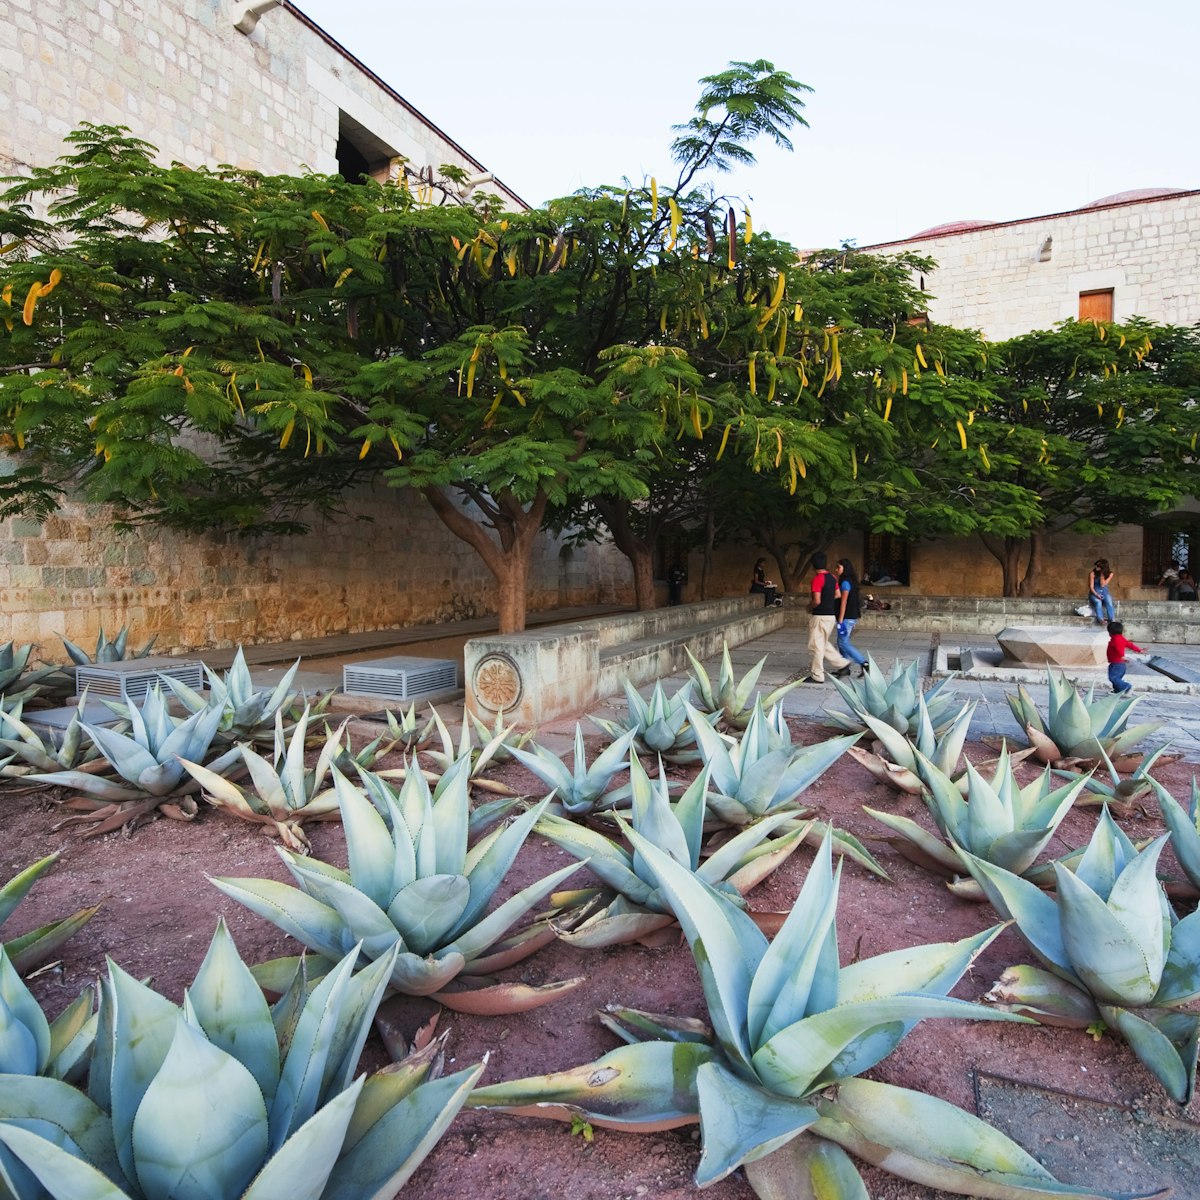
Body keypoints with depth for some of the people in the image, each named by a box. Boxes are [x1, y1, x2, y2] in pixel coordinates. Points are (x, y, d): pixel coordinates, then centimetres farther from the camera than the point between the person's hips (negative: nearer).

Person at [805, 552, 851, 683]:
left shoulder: (817, 579, -17)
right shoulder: (833, 577, 8)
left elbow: (817, 601, -21)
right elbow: (837, 595, 15)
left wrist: (810, 607, -2)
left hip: (820, 616, -8)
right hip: (831, 615, 8)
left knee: (816, 646, 0)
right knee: (824, 644, 21)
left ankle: (817, 676, 6)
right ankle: (842, 664, 17)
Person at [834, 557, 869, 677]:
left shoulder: (845, 582, -15)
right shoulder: (851, 581, 14)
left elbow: (843, 602, -19)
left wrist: (840, 621, -19)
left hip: (847, 617, -10)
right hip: (852, 616, 10)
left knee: (843, 642, -8)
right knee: (841, 642, 13)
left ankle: (863, 663, -12)